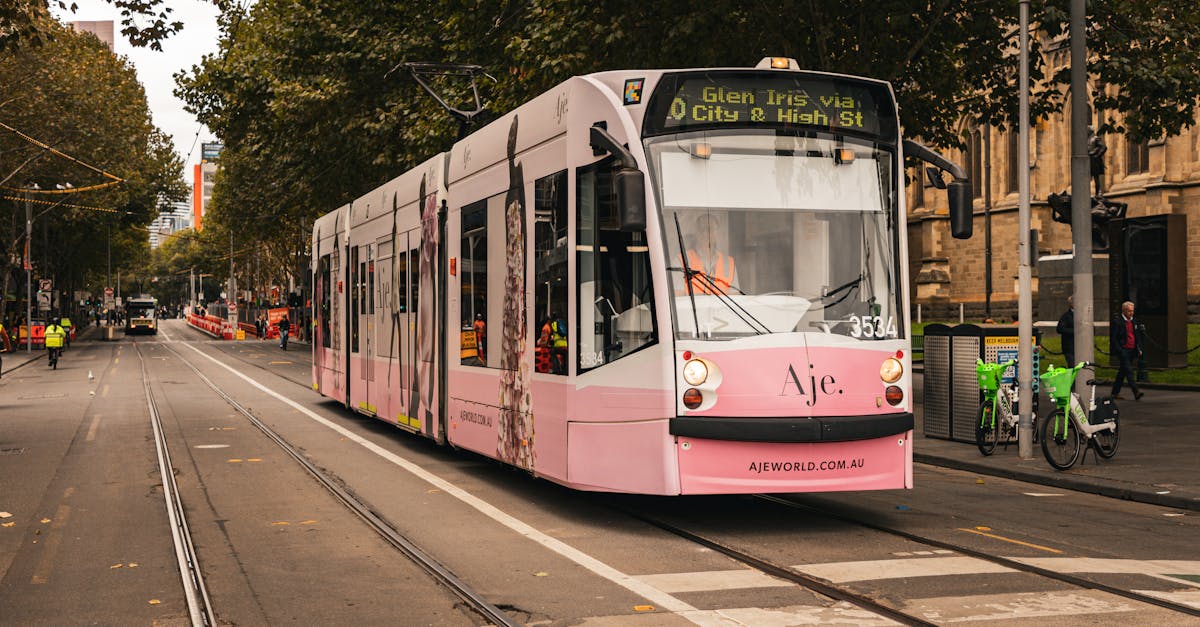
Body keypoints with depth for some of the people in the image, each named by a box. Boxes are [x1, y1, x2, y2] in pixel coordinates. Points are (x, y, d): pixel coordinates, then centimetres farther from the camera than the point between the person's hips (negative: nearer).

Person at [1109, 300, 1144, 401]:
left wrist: (1139, 348, 12)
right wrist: (1119, 350, -17)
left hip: (1132, 350, 7)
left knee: (1122, 371, 12)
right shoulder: (1116, 321, -8)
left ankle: (1115, 392, 19)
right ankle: (1136, 392, -21)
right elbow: (1113, 337, -11)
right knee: (1129, 370, -14)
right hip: (1123, 350, -7)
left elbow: (1138, 336, 22)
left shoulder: (1134, 321, 14)